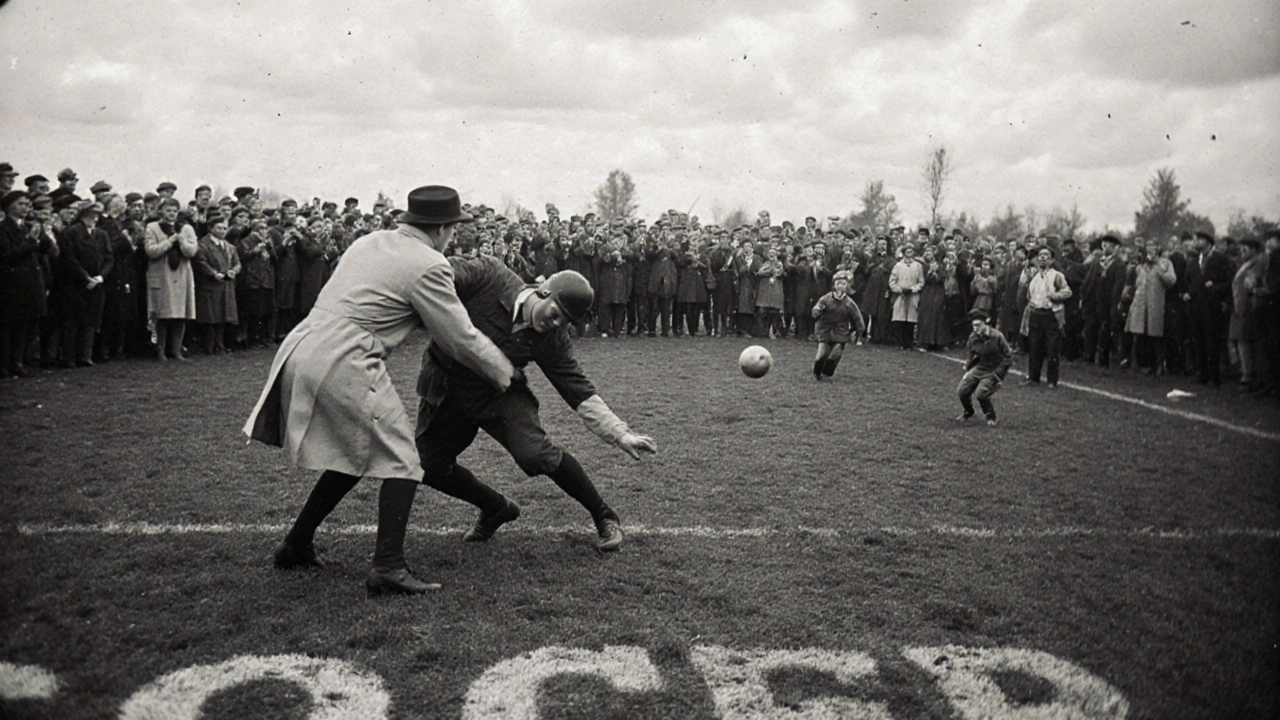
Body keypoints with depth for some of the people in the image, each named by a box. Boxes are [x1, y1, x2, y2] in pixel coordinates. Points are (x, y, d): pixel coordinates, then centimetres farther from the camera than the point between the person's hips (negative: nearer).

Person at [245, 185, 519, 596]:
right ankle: (388, 567, -10)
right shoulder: (428, 266, -5)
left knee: (352, 457, 22)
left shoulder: (368, 242, 19)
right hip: (344, 365, -9)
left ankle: (296, 546, 29)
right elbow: (459, 338, -1)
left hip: (300, 350, 9)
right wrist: (502, 370, 15)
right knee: (400, 461, -3)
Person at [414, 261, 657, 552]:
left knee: (535, 452, -23)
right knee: (431, 467, 2)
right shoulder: (489, 276, -22)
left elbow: (580, 392, -12)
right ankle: (496, 508, 29)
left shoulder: (553, 341, -15)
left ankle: (604, 517, -1)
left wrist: (620, 434, -20)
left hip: (498, 390, -1)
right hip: (444, 386, 1)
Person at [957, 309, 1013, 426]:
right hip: (979, 368, 5)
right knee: (962, 391, -8)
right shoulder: (973, 337, -2)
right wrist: (967, 370, 5)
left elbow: (1008, 358, -13)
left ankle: (991, 417, 4)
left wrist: (996, 375, -17)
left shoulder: (997, 336, -17)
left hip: (993, 371, -5)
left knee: (980, 393, -25)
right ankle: (968, 412, 24)